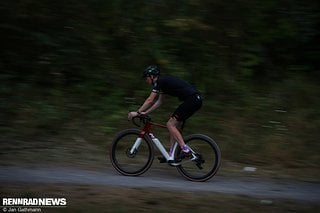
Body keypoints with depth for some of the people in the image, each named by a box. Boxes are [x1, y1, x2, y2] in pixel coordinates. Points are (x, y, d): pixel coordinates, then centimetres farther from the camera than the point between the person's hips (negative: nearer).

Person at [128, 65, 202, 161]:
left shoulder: (160, 81, -6)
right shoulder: (163, 82, 23)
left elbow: (150, 100, -9)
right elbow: (159, 102, 28)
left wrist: (137, 112, -2)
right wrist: (145, 113, 25)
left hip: (191, 99, -10)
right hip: (196, 100, 10)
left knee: (170, 124, -7)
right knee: (174, 125, 13)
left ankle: (185, 151, -13)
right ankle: (172, 155, 14)